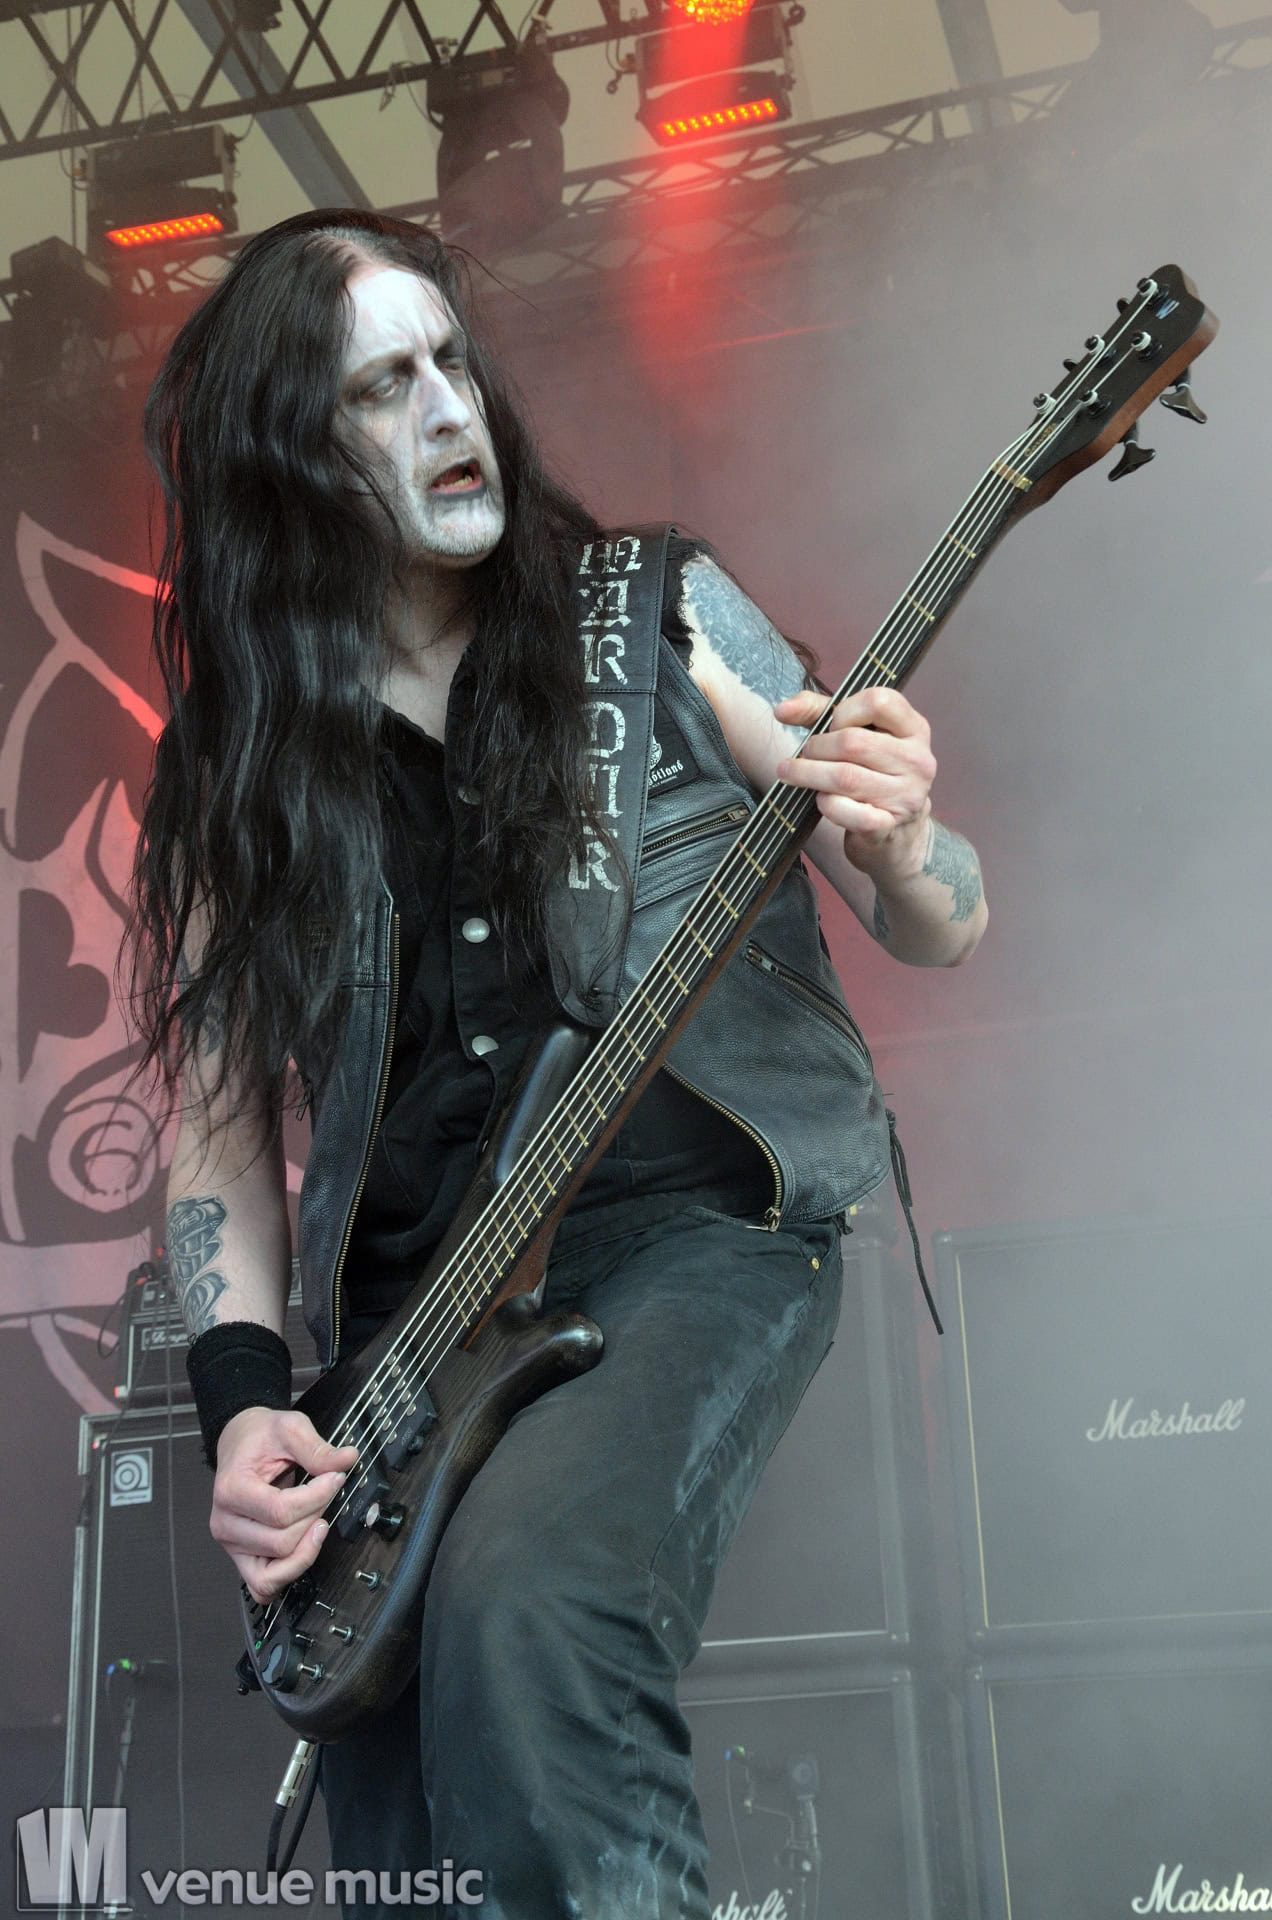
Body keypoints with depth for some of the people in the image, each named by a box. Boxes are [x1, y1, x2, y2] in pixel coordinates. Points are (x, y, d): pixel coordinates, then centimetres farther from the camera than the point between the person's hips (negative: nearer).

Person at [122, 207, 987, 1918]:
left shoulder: (656, 617, 3)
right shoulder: (243, 766, 8)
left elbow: (943, 931, 3)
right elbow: (221, 1123, 10)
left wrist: (900, 850, -21)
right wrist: (243, 1403, -4)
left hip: (695, 1227, -3)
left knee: (520, 1602, -32)